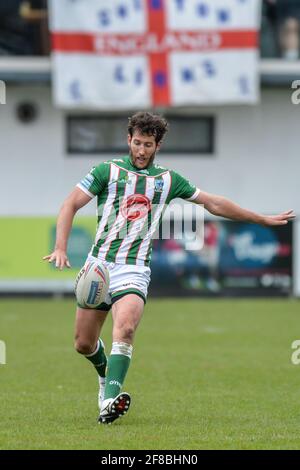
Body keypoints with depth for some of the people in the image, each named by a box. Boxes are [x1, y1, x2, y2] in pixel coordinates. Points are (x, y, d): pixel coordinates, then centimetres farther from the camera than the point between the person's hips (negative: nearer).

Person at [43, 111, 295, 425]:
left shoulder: (168, 180, 10)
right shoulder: (107, 171, 3)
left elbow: (214, 204, 20)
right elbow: (70, 205, -2)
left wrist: (262, 219, 24)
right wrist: (61, 248, -17)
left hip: (134, 270, -1)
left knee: (124, 328, -28)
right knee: (84, 343, 6)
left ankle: (109, 400, -34)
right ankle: (105, 372, 40)